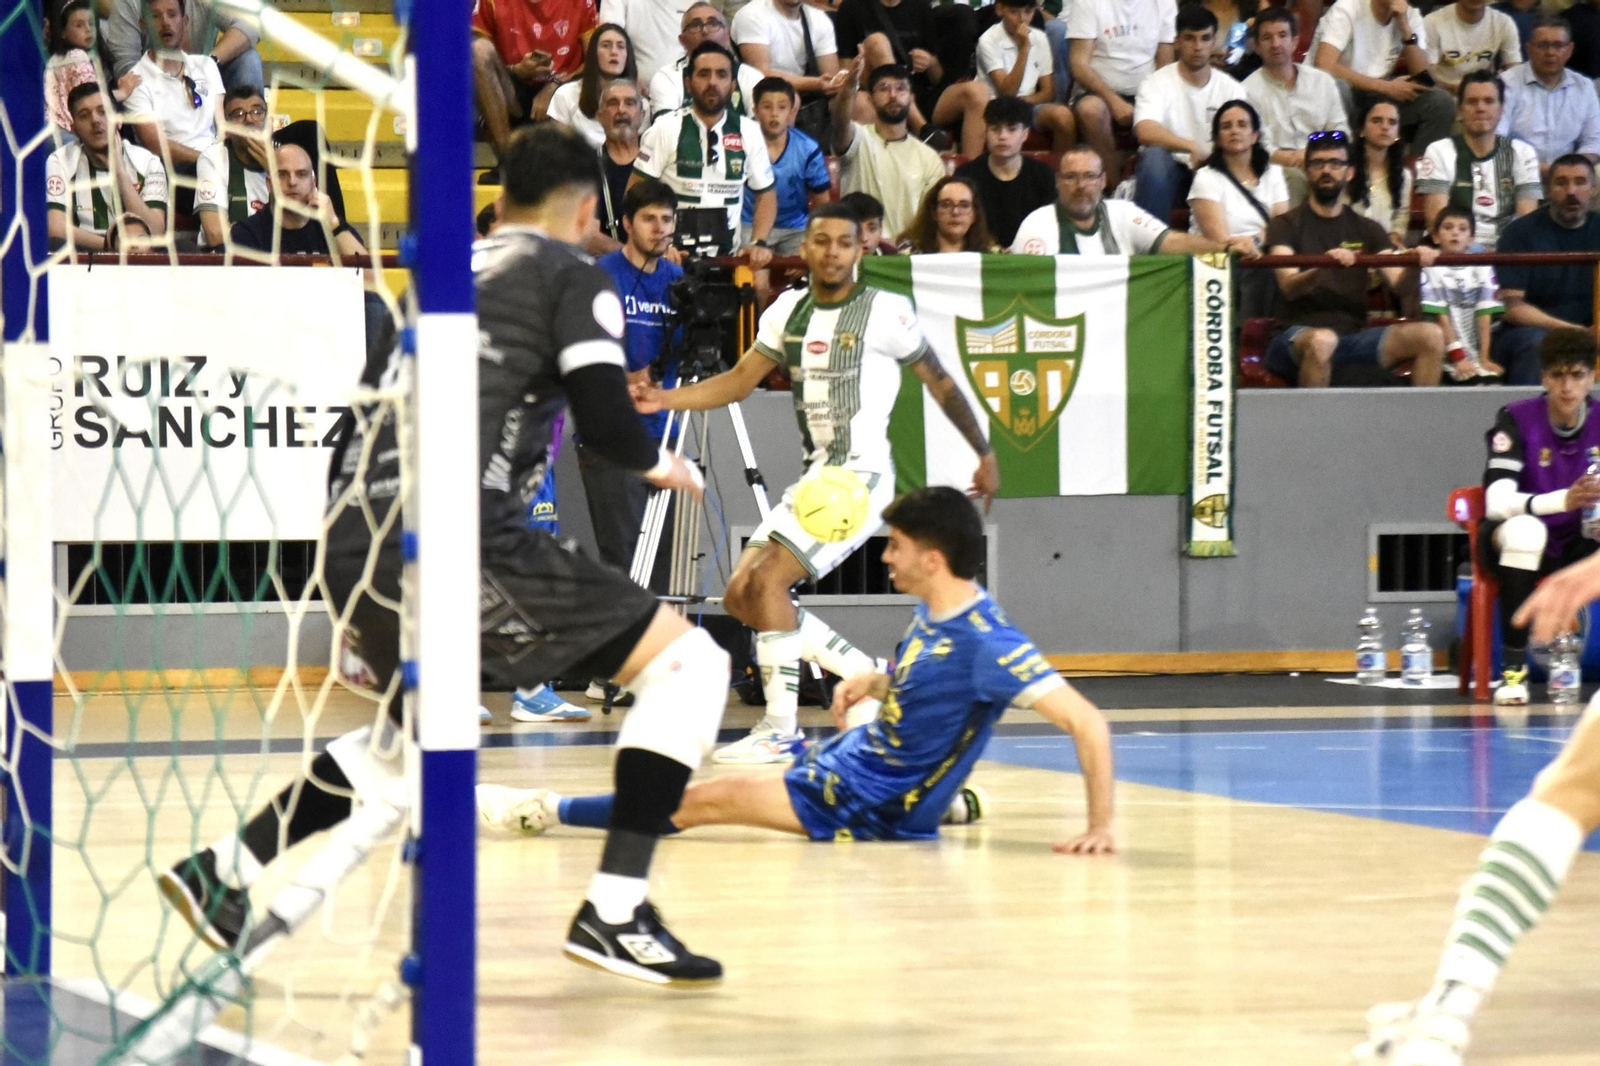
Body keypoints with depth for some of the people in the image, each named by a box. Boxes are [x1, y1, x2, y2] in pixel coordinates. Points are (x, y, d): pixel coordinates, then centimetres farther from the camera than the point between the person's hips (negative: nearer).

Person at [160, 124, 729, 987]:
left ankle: (223, 868, 28)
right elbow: (604, 415, -7)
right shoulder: (572, 276, 5)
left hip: (351, 535, 8)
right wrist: (658, 464, 13)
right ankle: (613, 910, -10)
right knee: (685, 660, 0)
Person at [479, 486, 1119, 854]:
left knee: (708, 800, -11)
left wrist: (1102, 826, -34)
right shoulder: (932, 612, 1)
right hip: (851, 756, 10)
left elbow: (1087, 722, -30)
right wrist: (875, 683, 4)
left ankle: (552, 812, 0)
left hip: (873, 805, -10)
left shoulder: (985, 642, -27)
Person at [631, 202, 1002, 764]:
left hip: (861, 475, -8)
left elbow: (940, 383, 2)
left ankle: (782, 729, -13)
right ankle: (872, 676, 12)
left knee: (767, 579, -20)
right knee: (740, 596, 2)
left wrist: (985, 455, 7)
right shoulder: (789, 310, 10)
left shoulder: (886, 312, -7)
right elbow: (740, 380, 13)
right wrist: (664, 399, -1)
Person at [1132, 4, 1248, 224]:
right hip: (1166, 172, -2)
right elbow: (1145, 132, -24)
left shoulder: (1231, 89, 5)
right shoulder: (1157, 83, -6)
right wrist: (1192, 147, -37)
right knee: (1155, 155, -35)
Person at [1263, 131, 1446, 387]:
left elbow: (1396, 280, 4)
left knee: (1430, 336, -19)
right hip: (1298, 335, -4)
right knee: (1322, 340, -41)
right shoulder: (1286, 226, 5)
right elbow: (1288, 287, -12)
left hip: (1355, 336, 4)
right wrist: (1324, 266, -34)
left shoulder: (1366, 230, 18)